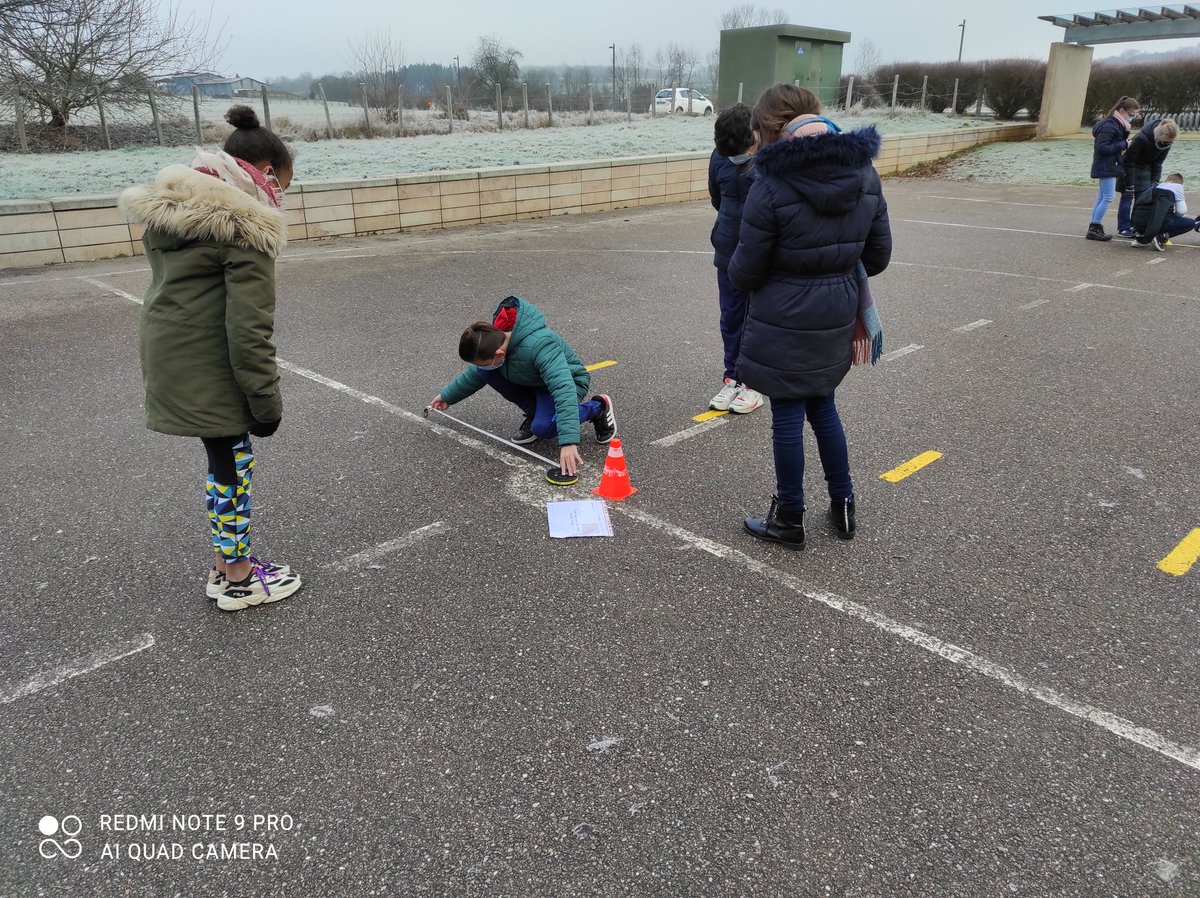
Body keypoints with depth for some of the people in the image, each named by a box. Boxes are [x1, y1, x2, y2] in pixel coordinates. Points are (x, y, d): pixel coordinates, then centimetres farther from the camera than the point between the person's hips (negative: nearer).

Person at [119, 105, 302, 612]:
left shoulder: (169, 209, 12)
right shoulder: (245, 226, -17)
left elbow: (173, 289, 16)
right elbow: (249, 329, -20)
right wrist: (267, 402, -13)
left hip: (166, 357, 9)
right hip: (208, 373, -9)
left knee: (227, 459, 18)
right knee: (232, 465, 4)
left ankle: (226, 564, 30)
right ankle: (238, 581, 19)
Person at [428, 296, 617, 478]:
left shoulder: (539, 346, -41)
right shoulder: (494, 338, -17)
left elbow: (564, 390, -50)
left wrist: (568, 442, -58)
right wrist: (448, 396, 14)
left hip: (567, 382, -7)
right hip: (532, 381, 7)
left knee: (542, 428, -33)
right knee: (485, 372, -15)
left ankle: (597, 408, -5)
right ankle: (535, 413, 2)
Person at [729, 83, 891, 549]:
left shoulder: (772, 186, -19)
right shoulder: (865, 176, 0)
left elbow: (745, 271, -13)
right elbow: (878, 256, 6)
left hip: (784, 320, -6)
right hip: (836, 316, 6)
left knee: (787, 416, 7)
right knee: (823, 408, 22)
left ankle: (789, 520, 21)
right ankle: (843, 506, 32)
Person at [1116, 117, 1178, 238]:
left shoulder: (1166, 142, -15)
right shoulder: (1141, 138, -33)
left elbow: (1158, 163, -3)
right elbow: (1129, 162, -26)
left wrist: (1155, 182, -10)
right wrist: (1129, 185, -25)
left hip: (1145, 168, 6)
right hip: (1129, 166, -6)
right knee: (1127, 196, -6)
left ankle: (1135, 226, 8)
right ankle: (1123, 229, -3)